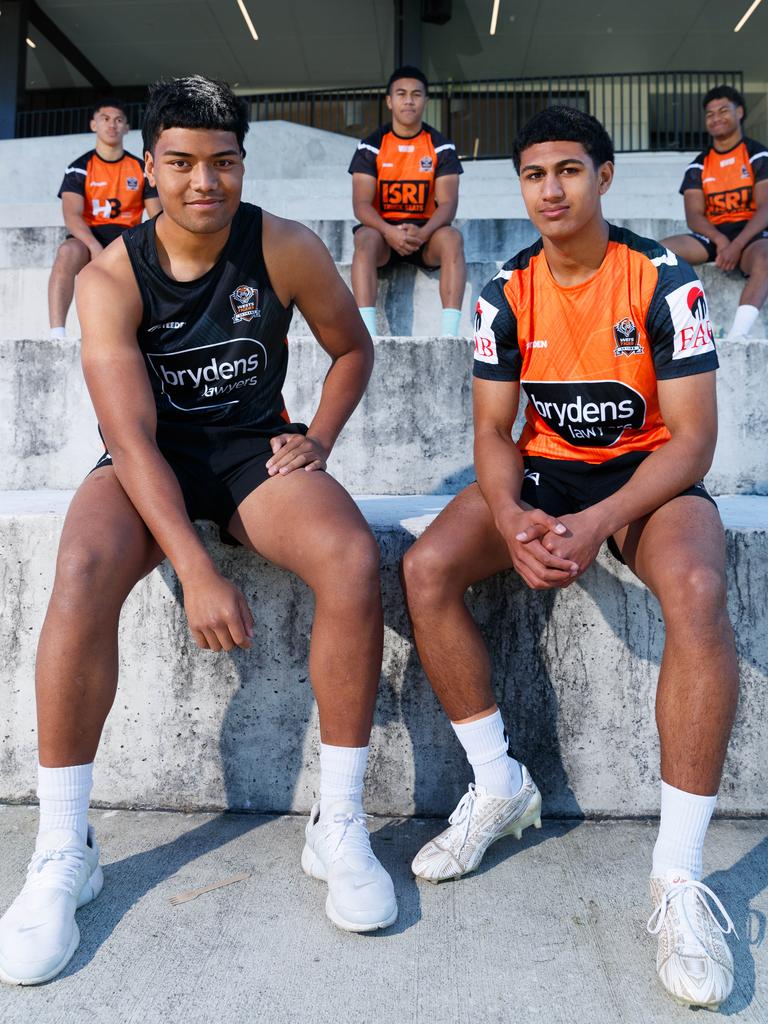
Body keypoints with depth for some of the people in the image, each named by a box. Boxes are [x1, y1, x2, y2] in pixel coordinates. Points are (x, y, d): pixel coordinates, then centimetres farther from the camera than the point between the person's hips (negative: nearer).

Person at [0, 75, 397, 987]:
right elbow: (132, 437, -19)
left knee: (354, 558, -29)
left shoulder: (286, 250, -5)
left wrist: (317, 440, -7)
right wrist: (196, 573, -30)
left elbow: (353, 348, 11)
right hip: (150, 461, 0)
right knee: (83, 574, -32)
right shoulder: (110, 278, -10)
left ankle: (338, 826, -14)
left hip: (253, 450, 1)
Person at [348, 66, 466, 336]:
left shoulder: (441, 146, 2)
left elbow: (448, 203, -7)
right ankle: (366, 332, -42)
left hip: (425, 232, 1)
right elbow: (361, 204, -8)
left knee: (452, 237, -31)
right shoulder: (371, 146, 0)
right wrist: (389, 232, -29)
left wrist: (422, 233, -29)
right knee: (365, 239, -33)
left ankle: (449, 332, -38)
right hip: (382, 230, 0)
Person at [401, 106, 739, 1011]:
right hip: (543, 471, 3)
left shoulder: (663, 280, -9)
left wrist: (599, 524, -29)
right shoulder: (506, 295, 0)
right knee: (425, 570, -21)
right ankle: (500, 788, -4)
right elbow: (493, 431, -1)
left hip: (649, 473, -3)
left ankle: (678, 876, -23)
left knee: (696, 590, -35)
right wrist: (511, 519, -23)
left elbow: (693, 435, -13)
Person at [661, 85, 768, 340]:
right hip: (712, 235, 3)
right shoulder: (698, 166, 13)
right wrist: (720, 240, -18)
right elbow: (694, 216, 2)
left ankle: (736, 337, -53)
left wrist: (737, 245, -24)